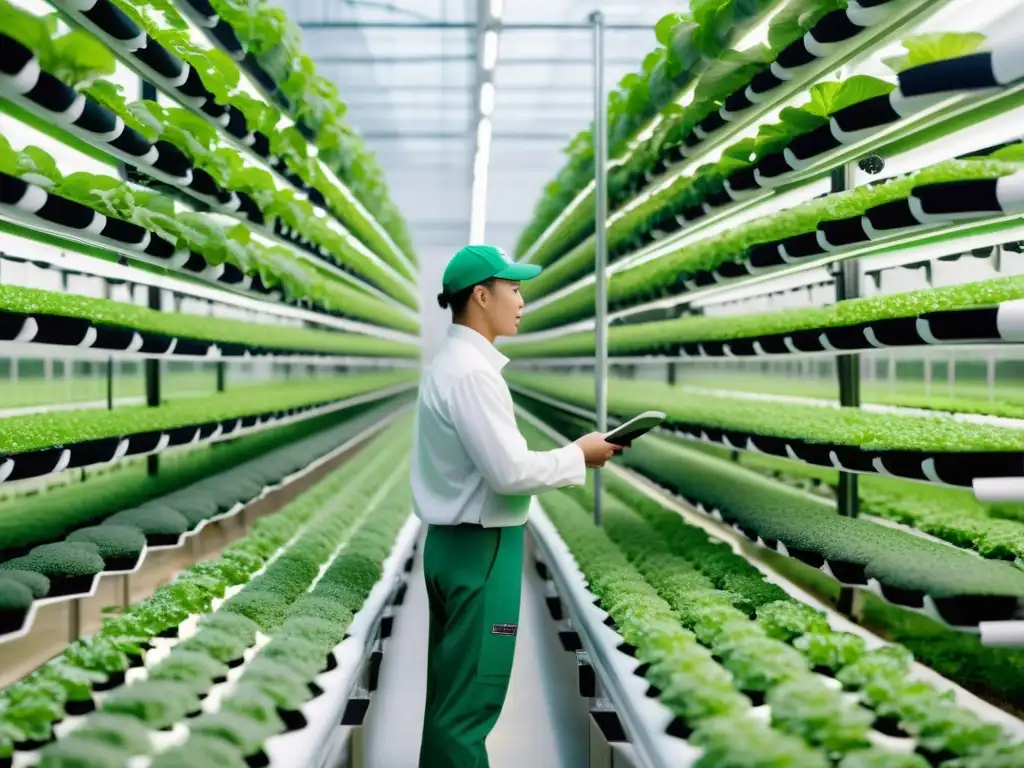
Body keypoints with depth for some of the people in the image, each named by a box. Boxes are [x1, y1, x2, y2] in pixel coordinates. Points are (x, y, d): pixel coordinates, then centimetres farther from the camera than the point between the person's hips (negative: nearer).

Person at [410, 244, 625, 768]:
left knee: (450, 692, 18)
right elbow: (509, 472, -21)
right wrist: (579, 456, -9)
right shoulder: (471, 372, -18)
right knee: (472, 699, -1)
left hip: (453, 543, 10)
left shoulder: (450, 363, 12)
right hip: (480, 548, -10)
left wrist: (565, 457, 10)